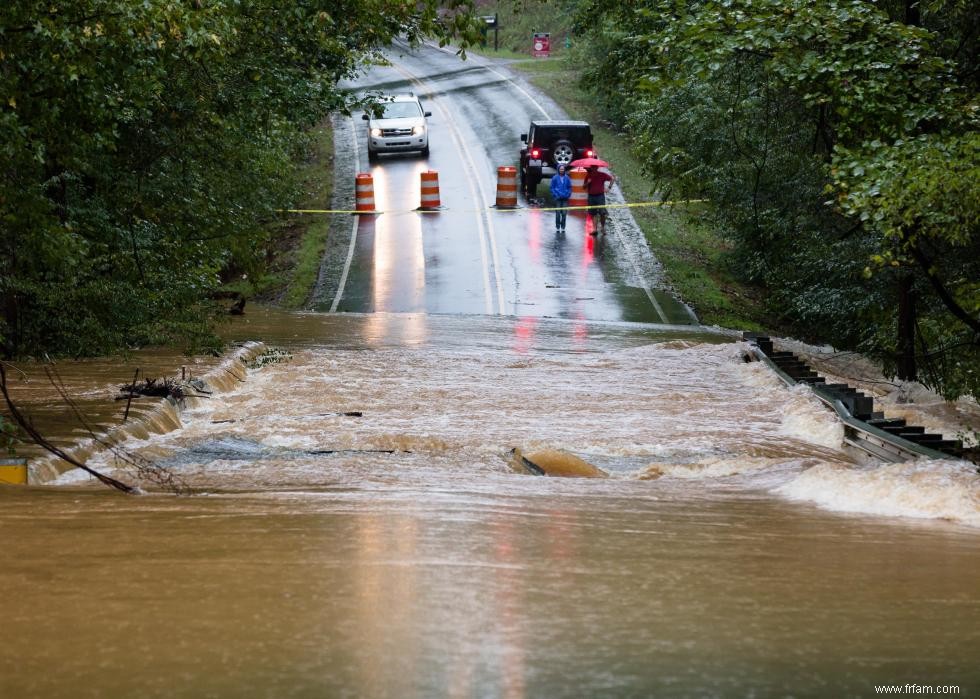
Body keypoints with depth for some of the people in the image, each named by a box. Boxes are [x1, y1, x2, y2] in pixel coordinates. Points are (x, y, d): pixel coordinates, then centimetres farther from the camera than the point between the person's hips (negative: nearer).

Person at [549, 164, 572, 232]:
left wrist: (568, 195, -1)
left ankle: (563, 227, 9)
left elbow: (569, 187, 11)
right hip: (558, 198, -2)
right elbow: (552, 188, 3)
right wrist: (555, 195, -7)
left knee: (564, 213, 0)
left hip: (565, 198, 2)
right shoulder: (555, 178, -1)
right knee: (558, 213, -3)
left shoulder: (567, 178, 4)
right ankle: (557, 227, 6)